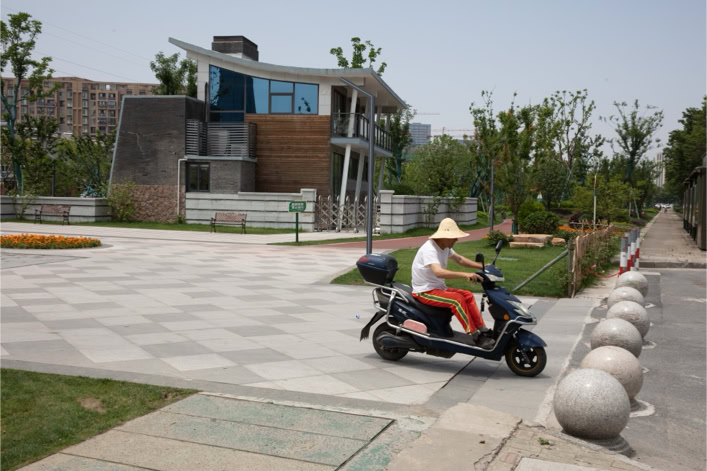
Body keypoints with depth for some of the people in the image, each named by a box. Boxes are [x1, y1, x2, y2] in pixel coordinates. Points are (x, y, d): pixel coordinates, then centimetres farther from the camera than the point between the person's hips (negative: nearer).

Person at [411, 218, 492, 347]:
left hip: (438, 287, 10)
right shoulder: (429, 249, -25)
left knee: (468, 295, 4)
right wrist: (465, 274, -47)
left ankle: (482, 329, 6)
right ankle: (474, 336, -20)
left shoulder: (445, 247, 5)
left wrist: (482, 267, 11)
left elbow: (459, 259, 21)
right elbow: (438, 272, -41)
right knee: (457, 299, -25)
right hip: (425, 292, -10)